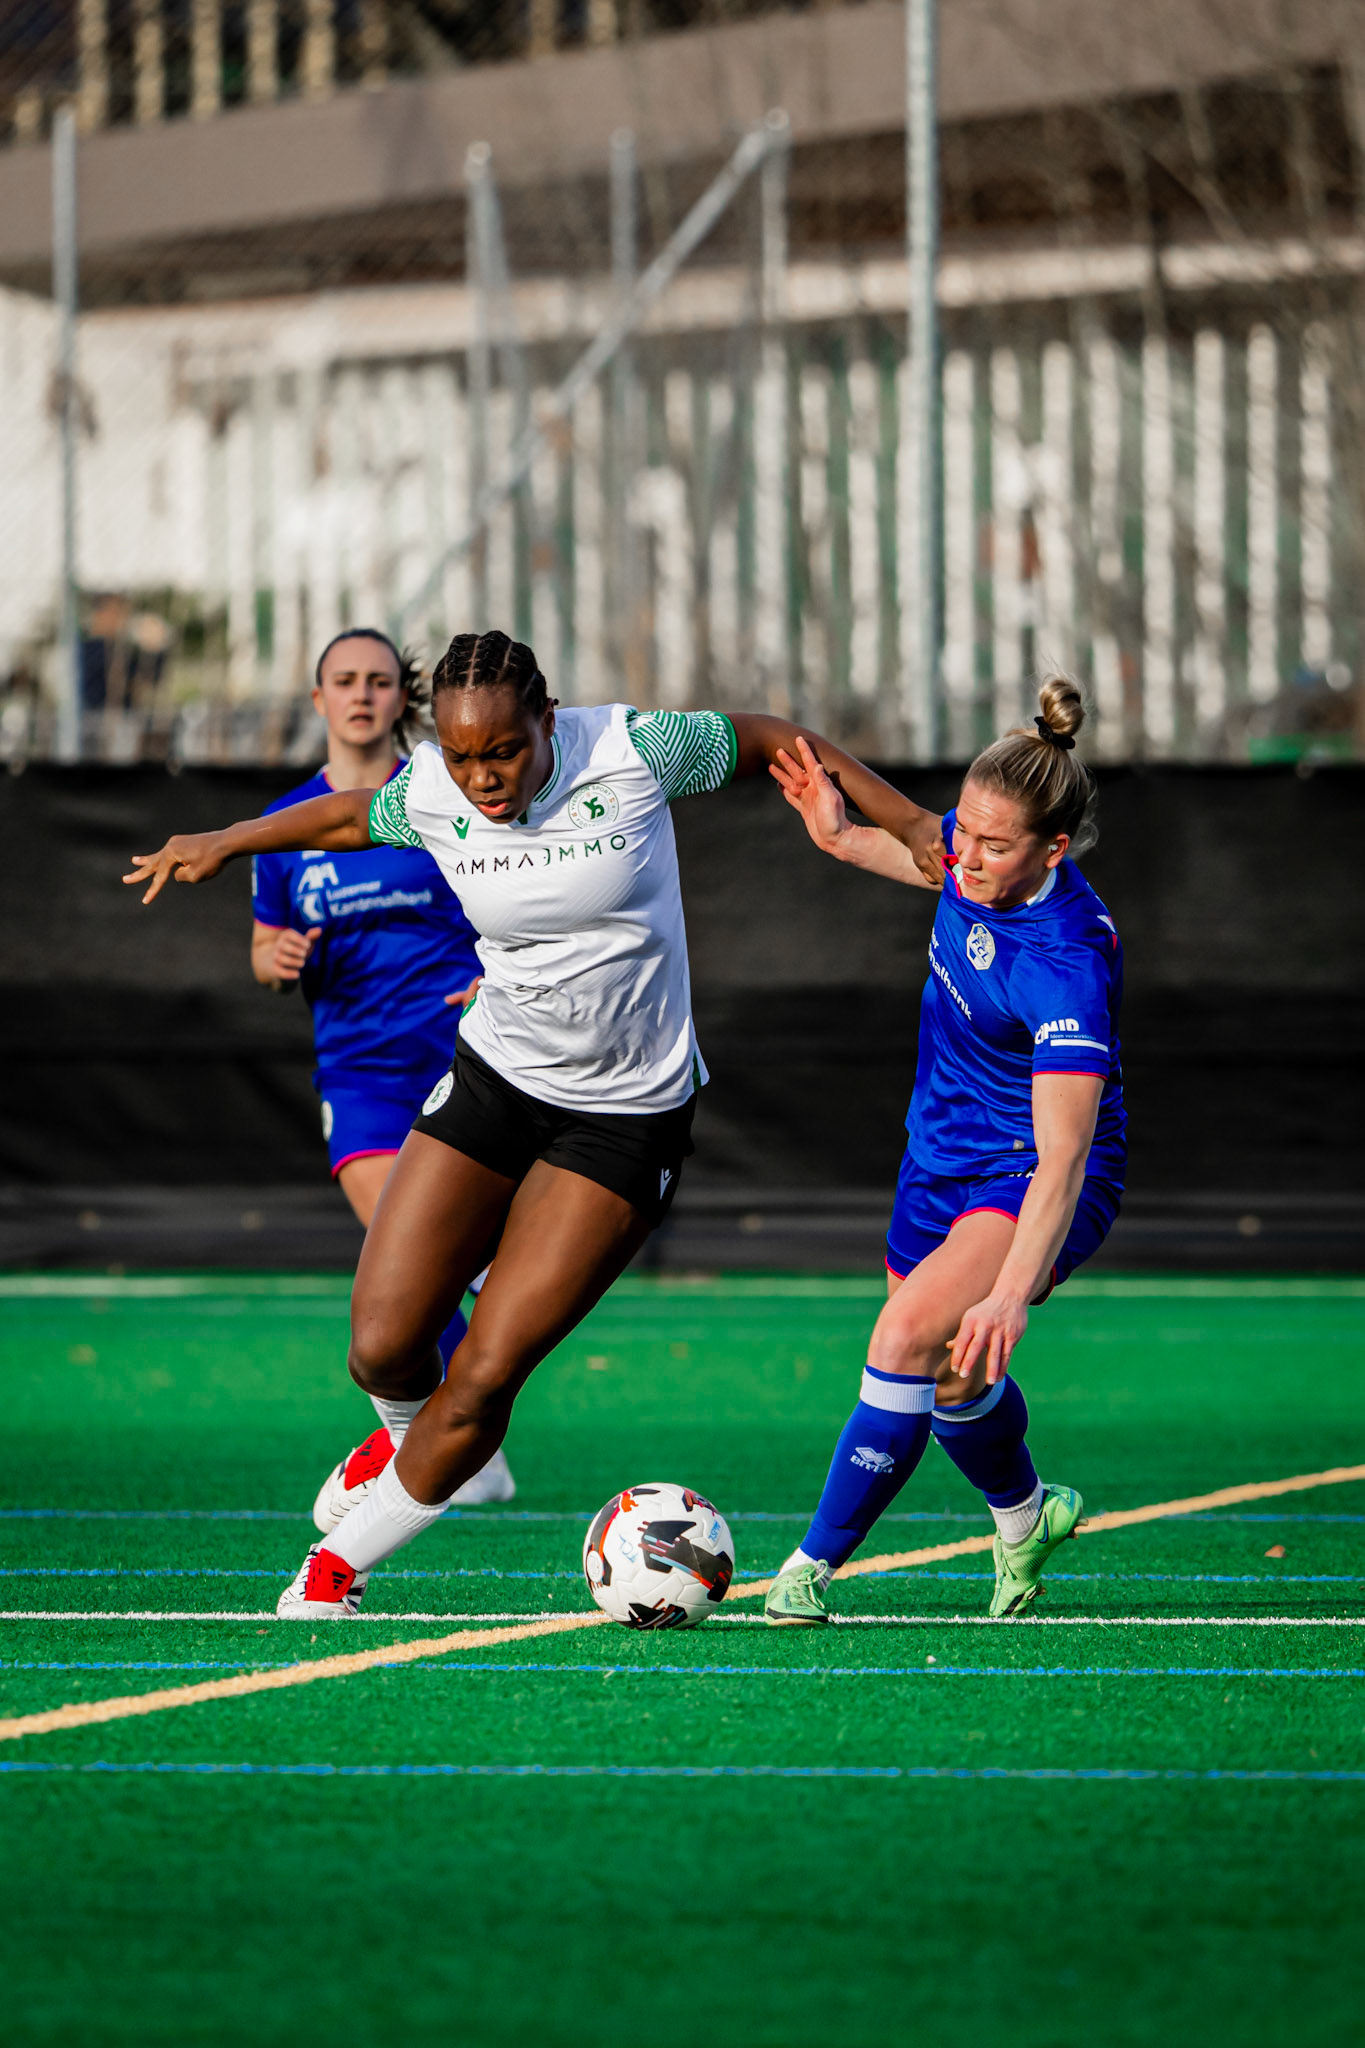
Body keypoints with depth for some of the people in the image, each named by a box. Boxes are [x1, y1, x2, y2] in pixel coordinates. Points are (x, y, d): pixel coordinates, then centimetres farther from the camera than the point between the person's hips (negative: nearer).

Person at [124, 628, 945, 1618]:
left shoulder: (633, 750, -18)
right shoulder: (427, 796, -8)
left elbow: (778, 743, -3)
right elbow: (353, 818, 18)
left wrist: (914, 825, -5)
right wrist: (228, 842, 19)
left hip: (628, 1115, -3)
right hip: (494, 1079, 3)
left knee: (483, 1378, -9)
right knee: (383, 1349, -6)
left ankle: (341, 1562, 10)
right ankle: (415, 1436, 32)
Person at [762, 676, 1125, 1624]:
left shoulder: (1065, 967, -34)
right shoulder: (977, 858, -13)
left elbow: (1062, 1157, -39)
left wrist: (1012, 1295, -48)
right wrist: (845, 839, 7)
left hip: (1030, 1184, -8)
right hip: (944, 1152, 8)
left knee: (910, 1338, -28)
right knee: (948, 1378, 21)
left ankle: (818, 1561, -15)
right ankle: (1026, 1515, 50)